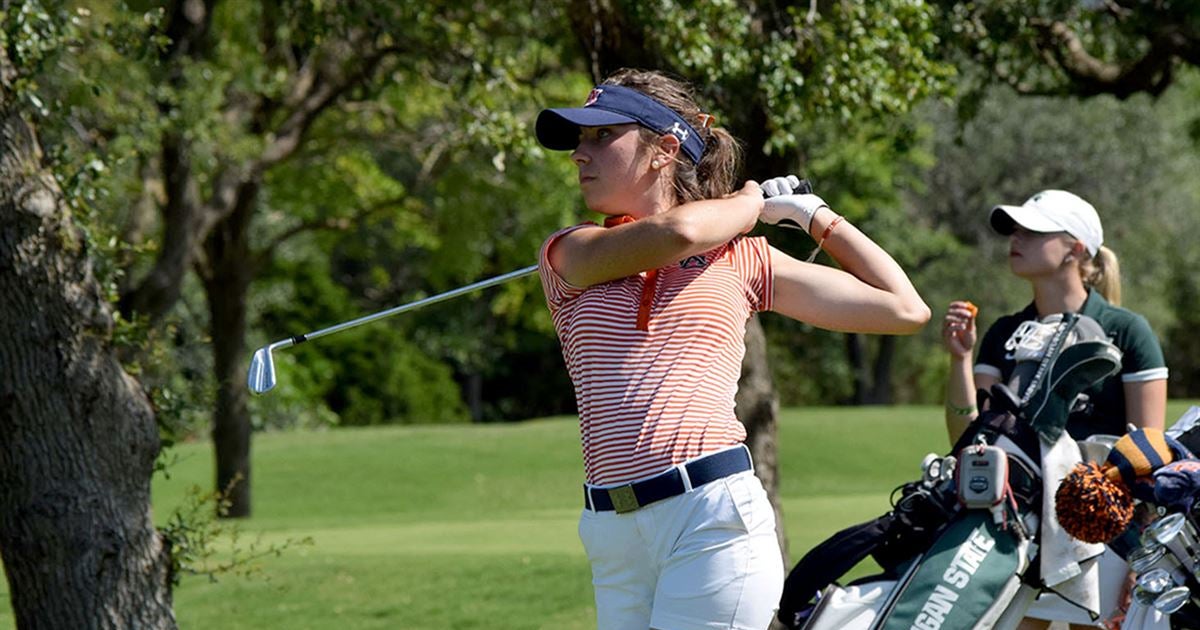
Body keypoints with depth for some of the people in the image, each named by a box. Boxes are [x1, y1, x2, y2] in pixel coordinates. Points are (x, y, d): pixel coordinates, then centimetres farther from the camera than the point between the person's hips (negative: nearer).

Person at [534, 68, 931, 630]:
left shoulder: (740, 260, 13)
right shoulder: (566, 255, 11)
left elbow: (905, 310, 15)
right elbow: (674, 233, -9)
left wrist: (818, 215, 21)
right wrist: (755, 200, 11)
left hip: (715, 518, -2)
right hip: (611, 537, 3)